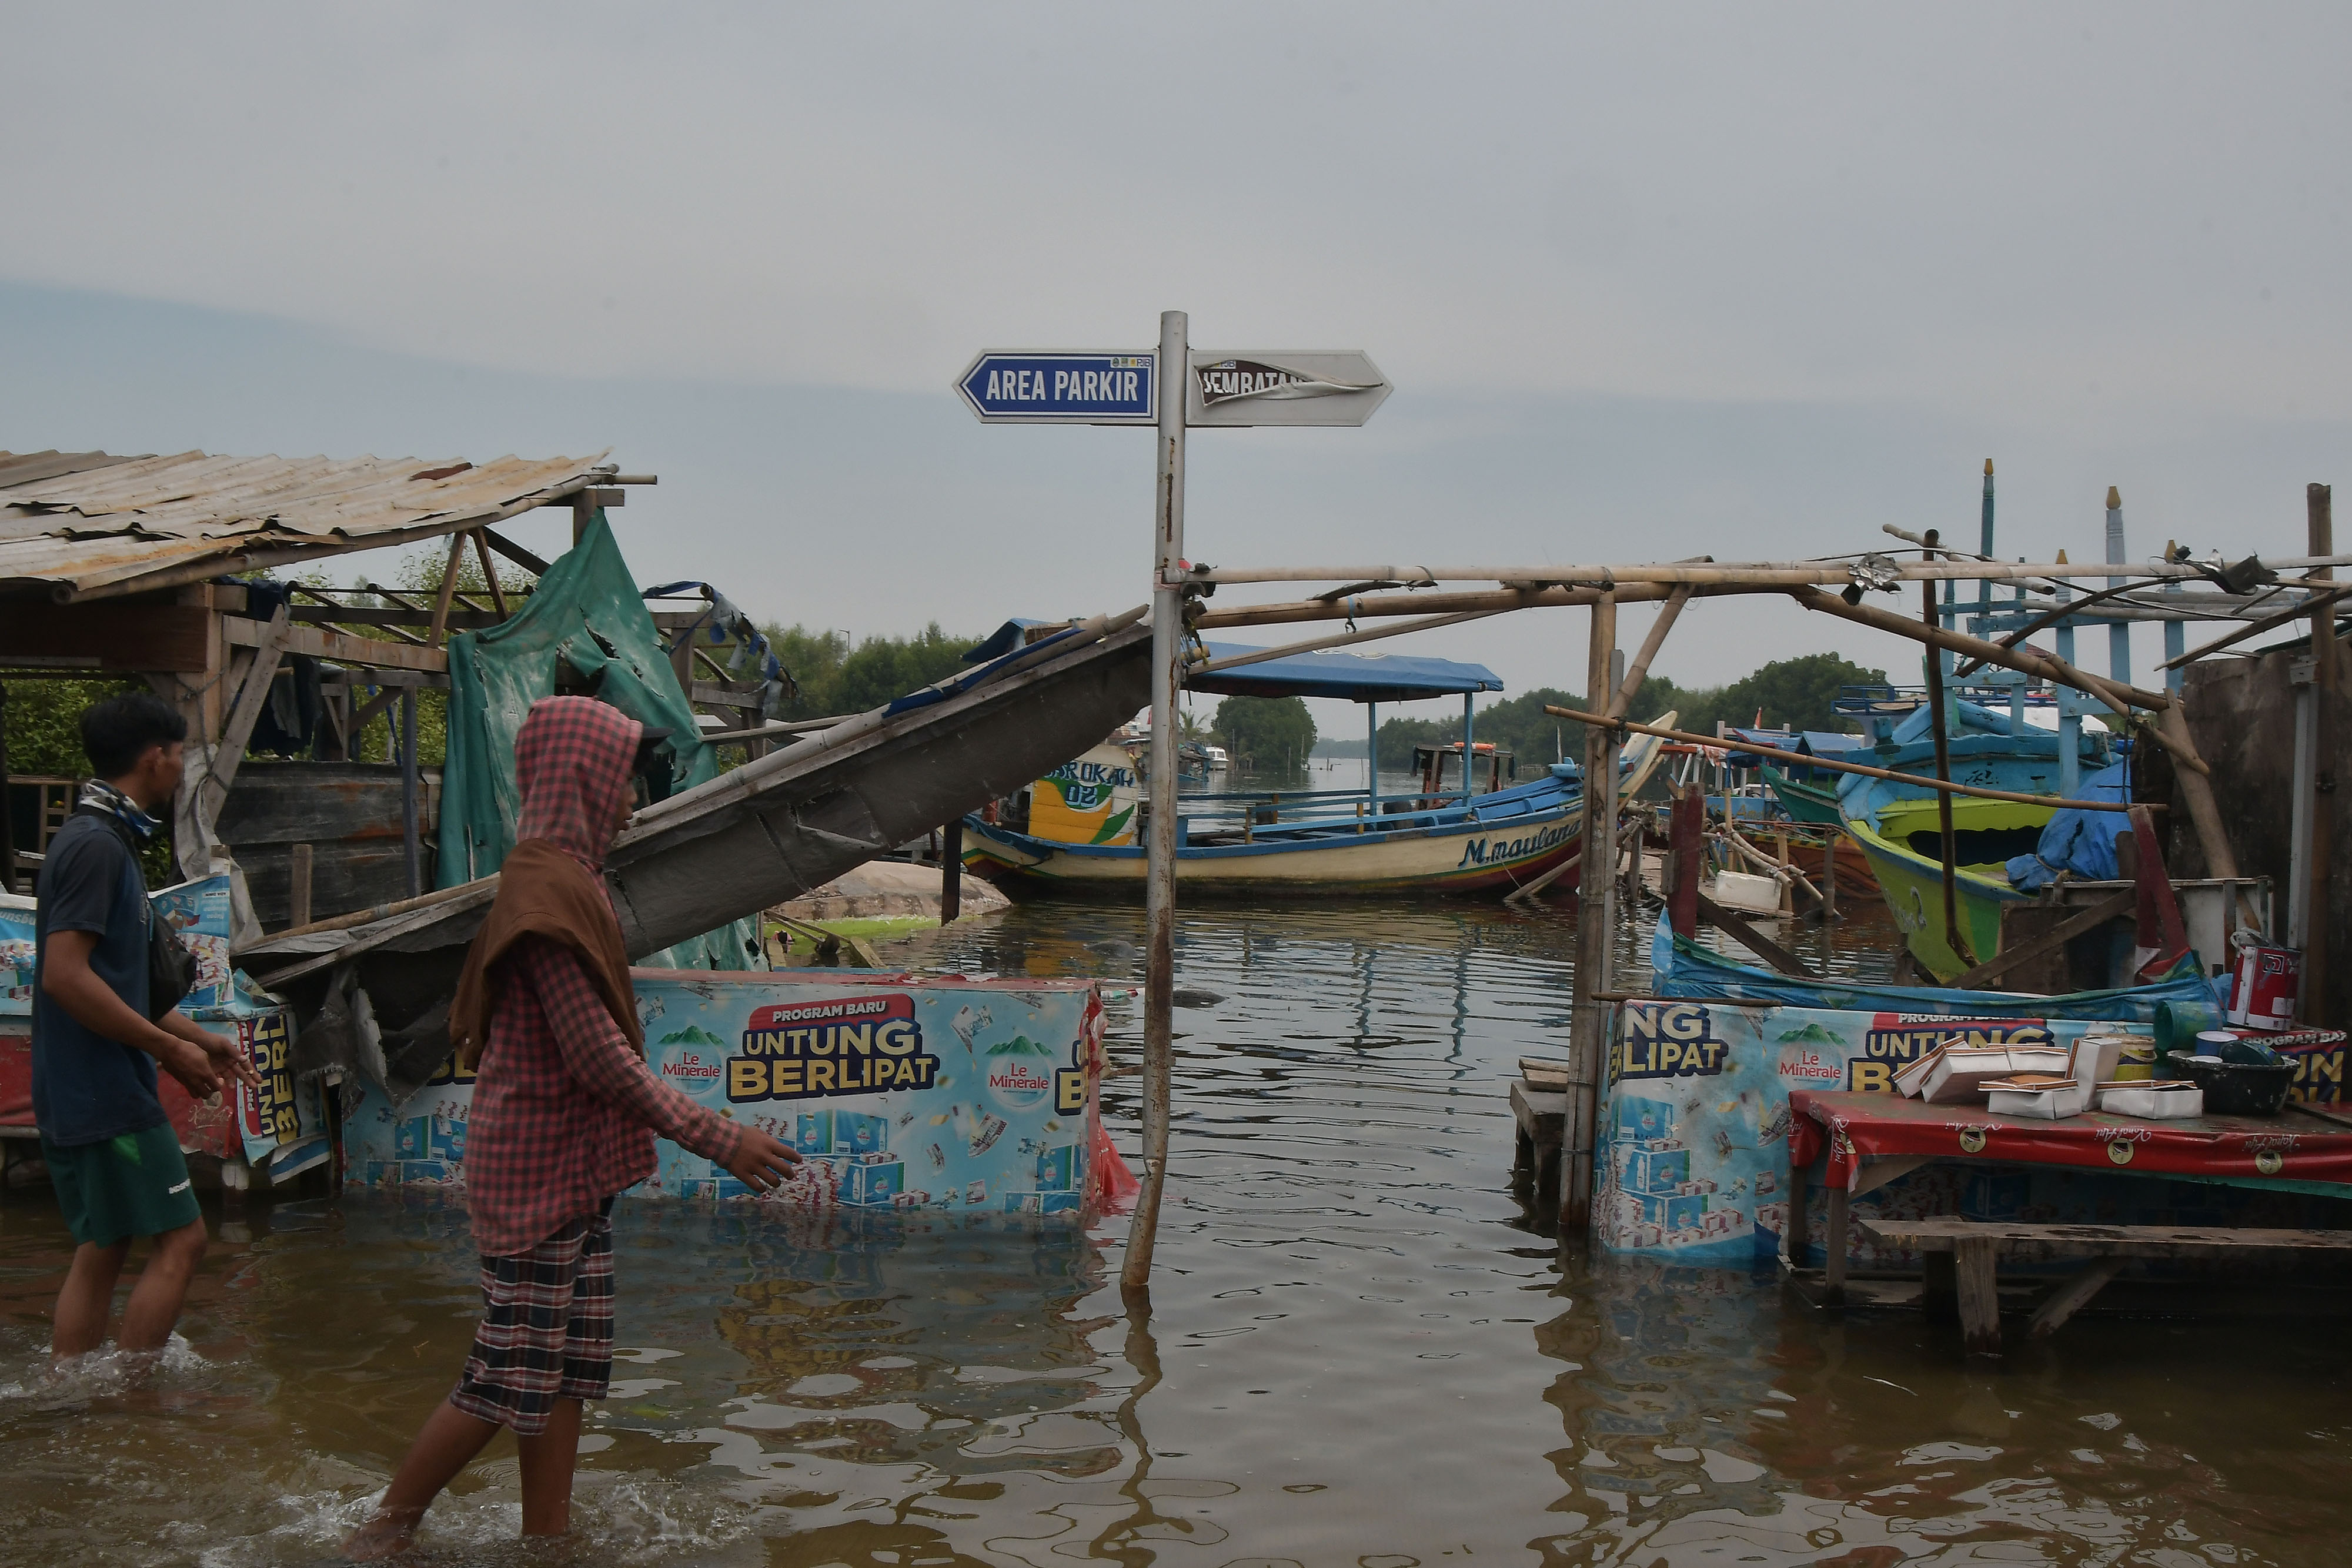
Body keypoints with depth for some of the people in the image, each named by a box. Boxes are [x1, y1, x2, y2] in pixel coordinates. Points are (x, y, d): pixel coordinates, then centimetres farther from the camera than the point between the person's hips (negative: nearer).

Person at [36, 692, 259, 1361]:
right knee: (180, 1240, -6)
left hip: (78, 1096, 10)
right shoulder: (95, 846, -16)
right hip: (106, 1090, -10)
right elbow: (64, 975, -23)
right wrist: (171, 1049, -18)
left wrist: (200, 1039, 18)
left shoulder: (104, 841, 16)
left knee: (100, 1251, 14)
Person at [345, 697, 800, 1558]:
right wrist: (715, 1138, -19)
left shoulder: (562, 877, 11)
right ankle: (381, 1534, 14)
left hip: (572, 1162, 10)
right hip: (541, 1169, -10)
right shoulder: (550, 891, -20)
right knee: (512, 1374, -1)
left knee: (571, 1364, 13)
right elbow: (597, 1056, -23)